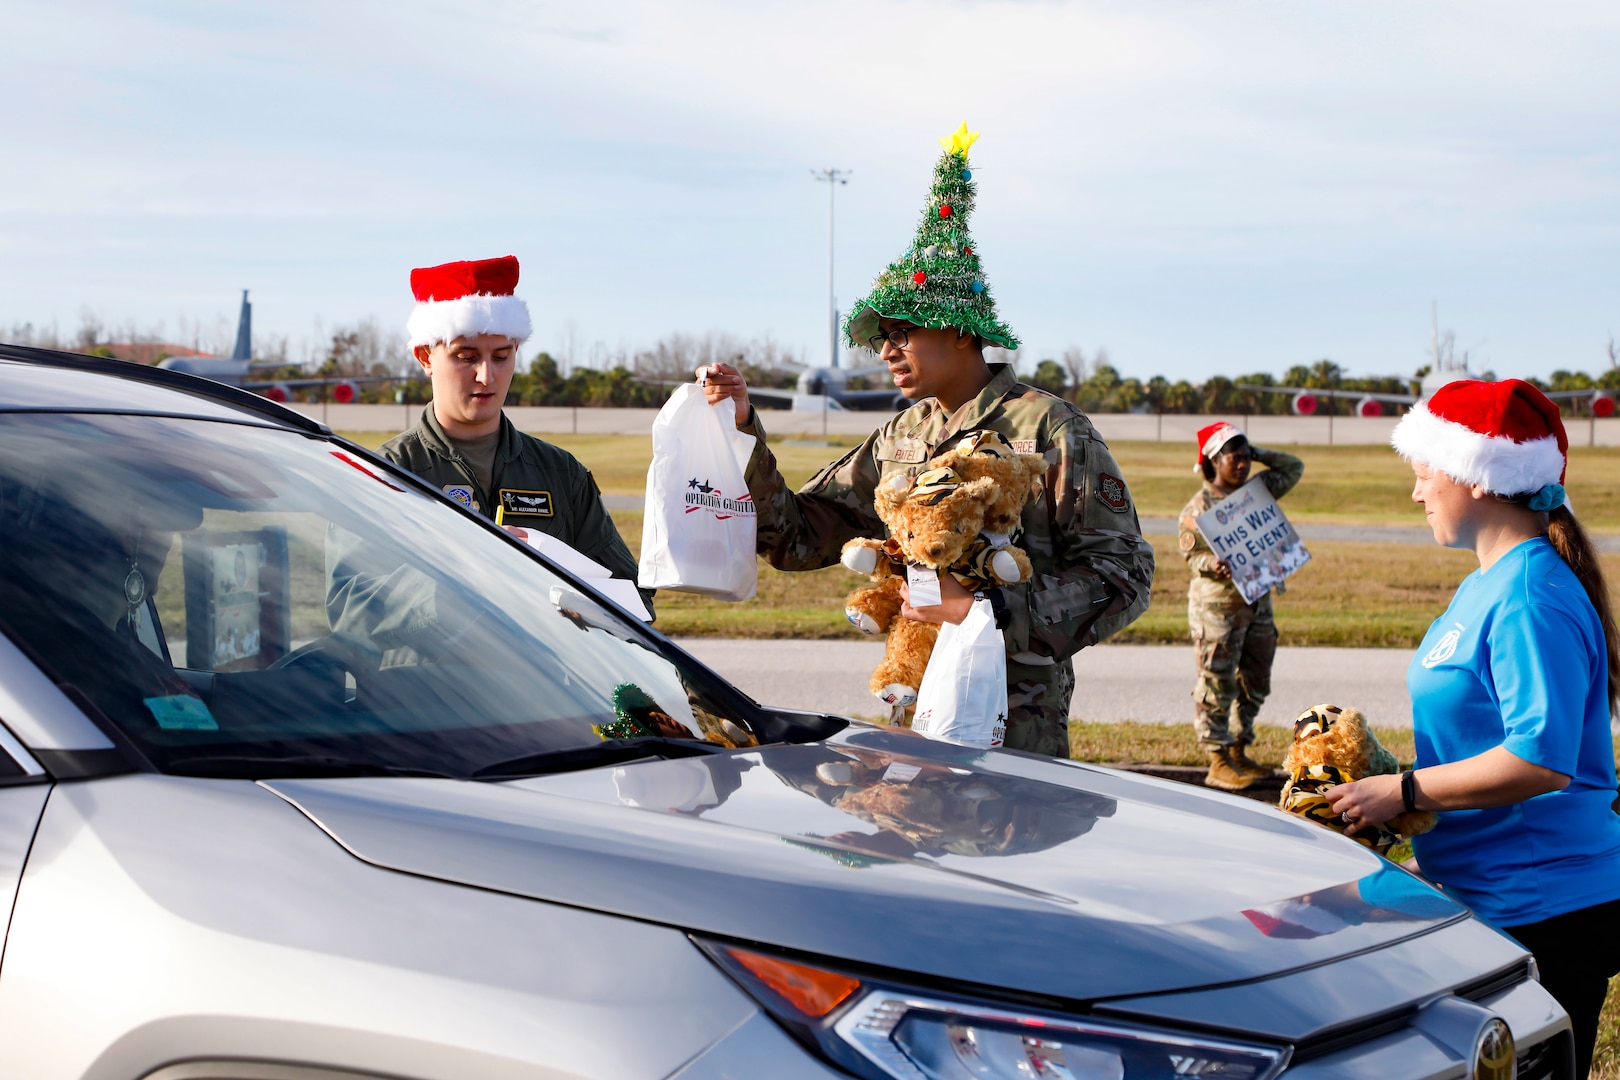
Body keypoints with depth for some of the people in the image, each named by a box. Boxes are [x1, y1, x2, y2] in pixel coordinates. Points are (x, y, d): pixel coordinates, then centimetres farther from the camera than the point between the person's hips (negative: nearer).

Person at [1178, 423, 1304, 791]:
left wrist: (1259, 454, 6)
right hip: (1216, 604, -7)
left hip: (1257, 601, 7)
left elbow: (1294, 467, 20)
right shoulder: (1198, 507, -8)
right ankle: (1218, 762, -2)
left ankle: (1238, 753, 22)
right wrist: (1215, 564, -27)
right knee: (1217, 682, -5)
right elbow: (1191, 552, -6)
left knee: (1255, 680, 11)